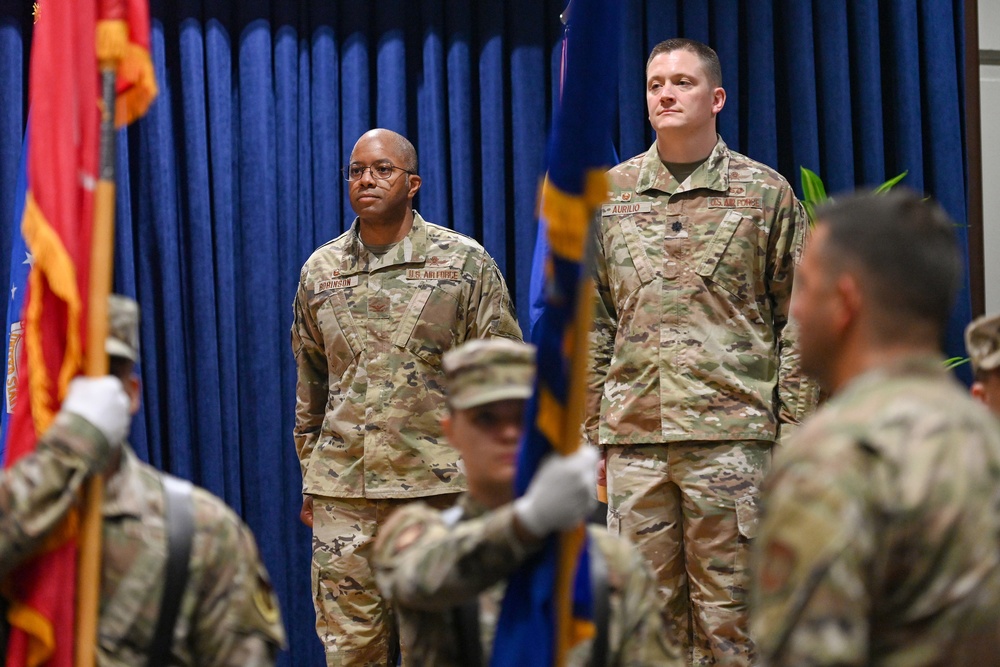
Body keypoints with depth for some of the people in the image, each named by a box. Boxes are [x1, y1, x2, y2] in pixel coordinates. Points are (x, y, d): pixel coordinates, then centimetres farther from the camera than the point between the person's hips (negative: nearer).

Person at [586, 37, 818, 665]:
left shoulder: (766, 192, 5)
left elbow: (798, 322, 4)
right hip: (633, 434, 3)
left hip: (732, 434, -3)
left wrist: (793, 431, -2)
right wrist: (589, 431, 8)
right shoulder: (609, 194, 12)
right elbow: (592, 324, 13)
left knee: (728, 612, 0)